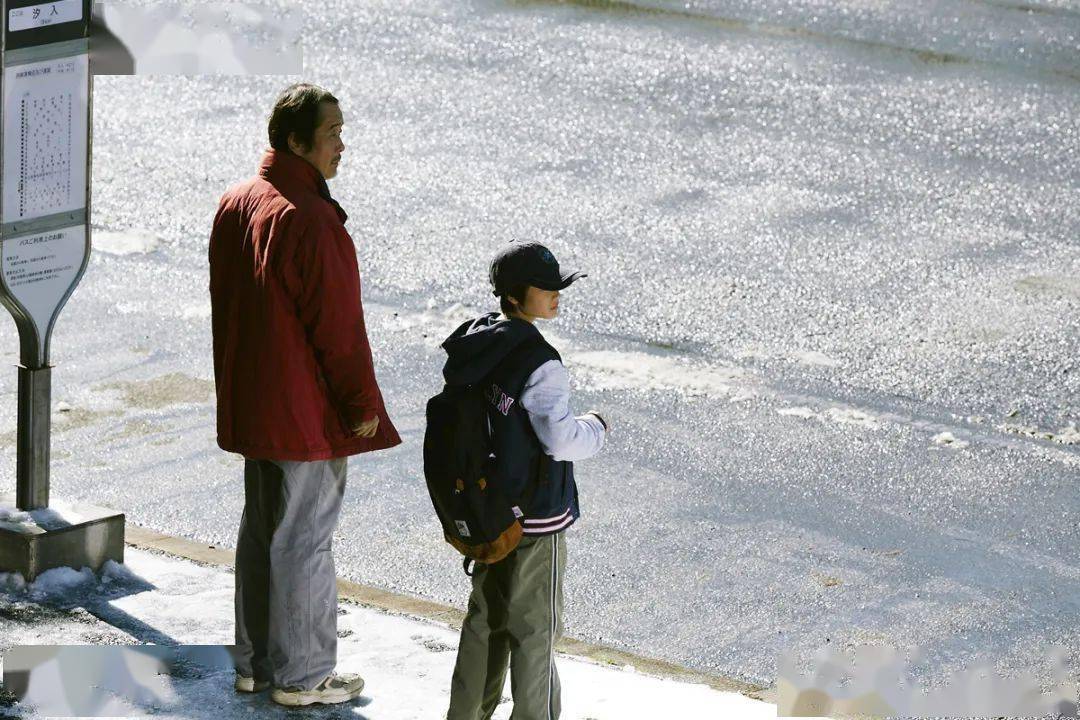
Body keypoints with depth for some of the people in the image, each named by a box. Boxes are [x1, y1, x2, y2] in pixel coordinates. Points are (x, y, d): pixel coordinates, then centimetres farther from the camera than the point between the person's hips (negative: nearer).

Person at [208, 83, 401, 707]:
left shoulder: (235, 205, 8)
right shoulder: (310, 219, -22)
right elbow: (339, 324, -19)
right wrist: (362, 404, -10)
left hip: (250, 406, 9)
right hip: (308, 409, -9)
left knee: (260, 531, 17)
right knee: (305, 540, 0)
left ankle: (255, 662, 27)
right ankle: (301, 675, 8)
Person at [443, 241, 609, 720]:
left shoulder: (477, 343, 1)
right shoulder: (540, 364, -24)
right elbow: (560, 439, -24)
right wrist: (595, 427, -4)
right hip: (535, 516, -8)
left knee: (486, 613, 19)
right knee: (534, 625, 4)